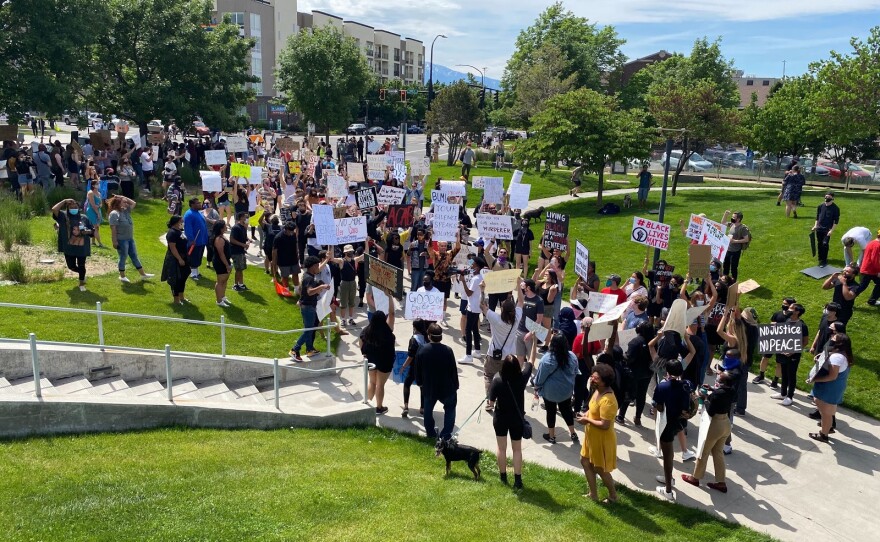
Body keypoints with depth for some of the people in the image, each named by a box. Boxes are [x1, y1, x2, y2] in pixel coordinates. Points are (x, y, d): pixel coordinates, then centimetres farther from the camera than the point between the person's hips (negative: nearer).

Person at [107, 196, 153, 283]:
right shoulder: (114, 214, -17)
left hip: (130, 238, 8)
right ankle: (122, 276, 19)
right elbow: (113, 229, -19)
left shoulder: (125, 210, 7)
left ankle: (143, 274, 20)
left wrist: (124, 197, 4)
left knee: (134, 256, 14)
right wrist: (115, 241, -21)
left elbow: (133, 203, 18)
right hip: (121, 240, -8)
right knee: (123, 258, 4)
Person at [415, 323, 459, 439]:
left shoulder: (421, 351, -12)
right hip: (446, 389, -1)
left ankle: (431, 433, 35)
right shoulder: (448, 351, -18)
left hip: (429, 389, 1)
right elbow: (454, 370, -10)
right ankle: (446, 434, 15)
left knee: (428, 409, 24)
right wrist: (455, 386, 4)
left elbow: (418, 372, -2)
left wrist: (421, 382, 16)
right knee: (450, 408, 20)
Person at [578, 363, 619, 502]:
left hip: (602, 439, -10)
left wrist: (587, 420, -20)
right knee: (585, 462, 19)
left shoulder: (607, 401, -32)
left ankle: (613, 497, 33)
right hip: (592, 436, 10)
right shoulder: (598, 391, -2)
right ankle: (593, 495, 34)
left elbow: (605, 425, -31)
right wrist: (587, 414, -3)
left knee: (600, 469, 9)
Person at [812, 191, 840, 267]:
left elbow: (836, 220, -7)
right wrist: (815, 226, 7)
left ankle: (824, 261, -6)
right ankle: (820, 259, 25)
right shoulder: (821, 206, 2)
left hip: (827, 230, -4)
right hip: (819, 228, 4)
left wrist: (832, 230, -13)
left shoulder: (835, 208, -8)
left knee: (825, 244, -12)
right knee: (819, 244, 11)